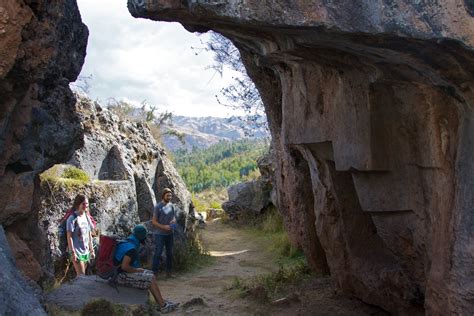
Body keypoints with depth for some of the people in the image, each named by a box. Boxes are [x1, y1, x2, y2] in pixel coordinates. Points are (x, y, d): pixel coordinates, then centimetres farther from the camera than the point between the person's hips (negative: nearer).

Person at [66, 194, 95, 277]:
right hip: (77, 251, -6)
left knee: (80, 276, 12)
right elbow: (69, 237, -13)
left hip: (86, 251, 6)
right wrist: (72, 252, -16)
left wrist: (92, 250, 14)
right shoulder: (72, 219, -12)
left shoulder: (87, 217, 8)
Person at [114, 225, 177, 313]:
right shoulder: (131, 248, -23)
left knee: (151, 274, 8)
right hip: (123, 276, -10)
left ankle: (161, 303, 7)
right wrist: (137, 270, -14)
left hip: (125, 273, 10)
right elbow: (124, 266, -29)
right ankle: (163, 306, -1)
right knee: (151, 279, -10)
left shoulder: (128, 242, 9)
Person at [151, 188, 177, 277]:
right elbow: (154, 221, -11)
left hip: (169, 234, 6)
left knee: (170, 253, 12)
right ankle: (154, 272, 3)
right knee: (158, 253, -4)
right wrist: (163, 227, -22)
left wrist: (173, 221, -7)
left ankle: (168, 271, 24)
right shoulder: (158, 207, -11)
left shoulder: (172, 206, 5)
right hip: (160, 234, -6)